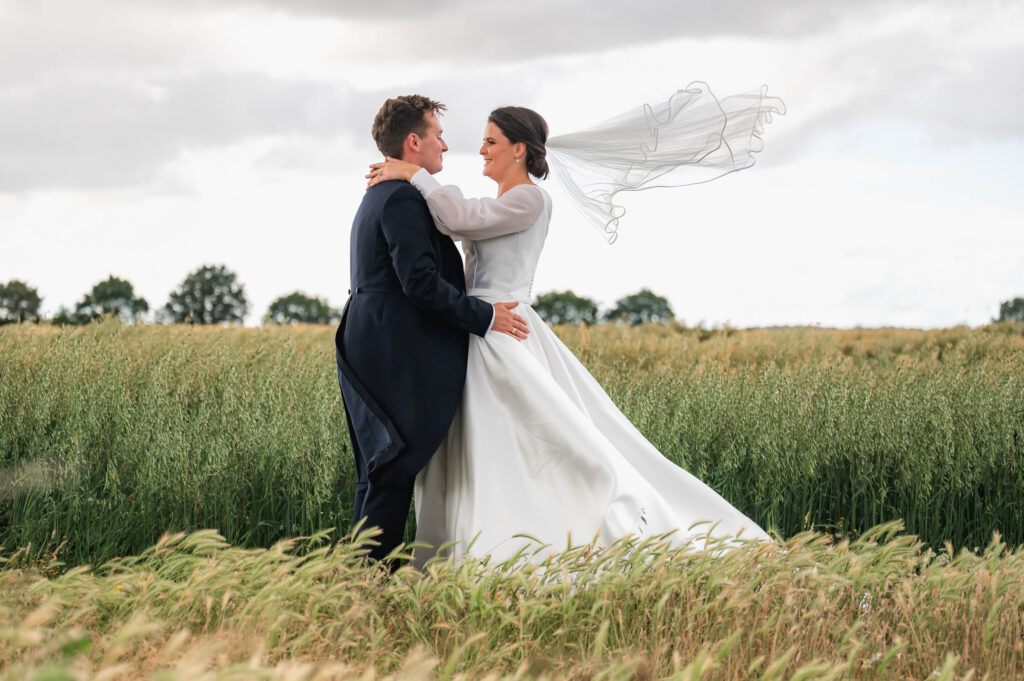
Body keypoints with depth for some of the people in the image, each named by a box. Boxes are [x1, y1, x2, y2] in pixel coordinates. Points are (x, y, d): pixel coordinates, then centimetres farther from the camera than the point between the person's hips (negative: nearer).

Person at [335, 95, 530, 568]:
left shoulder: (378, 196, 20)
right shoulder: (403, 198, -14)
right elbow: (420, 281, -22)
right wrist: (485, 317, -16)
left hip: (370, 350, 11)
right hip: (398, 357, -11)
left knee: (379, 473, 12)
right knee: (395, 473, -8)